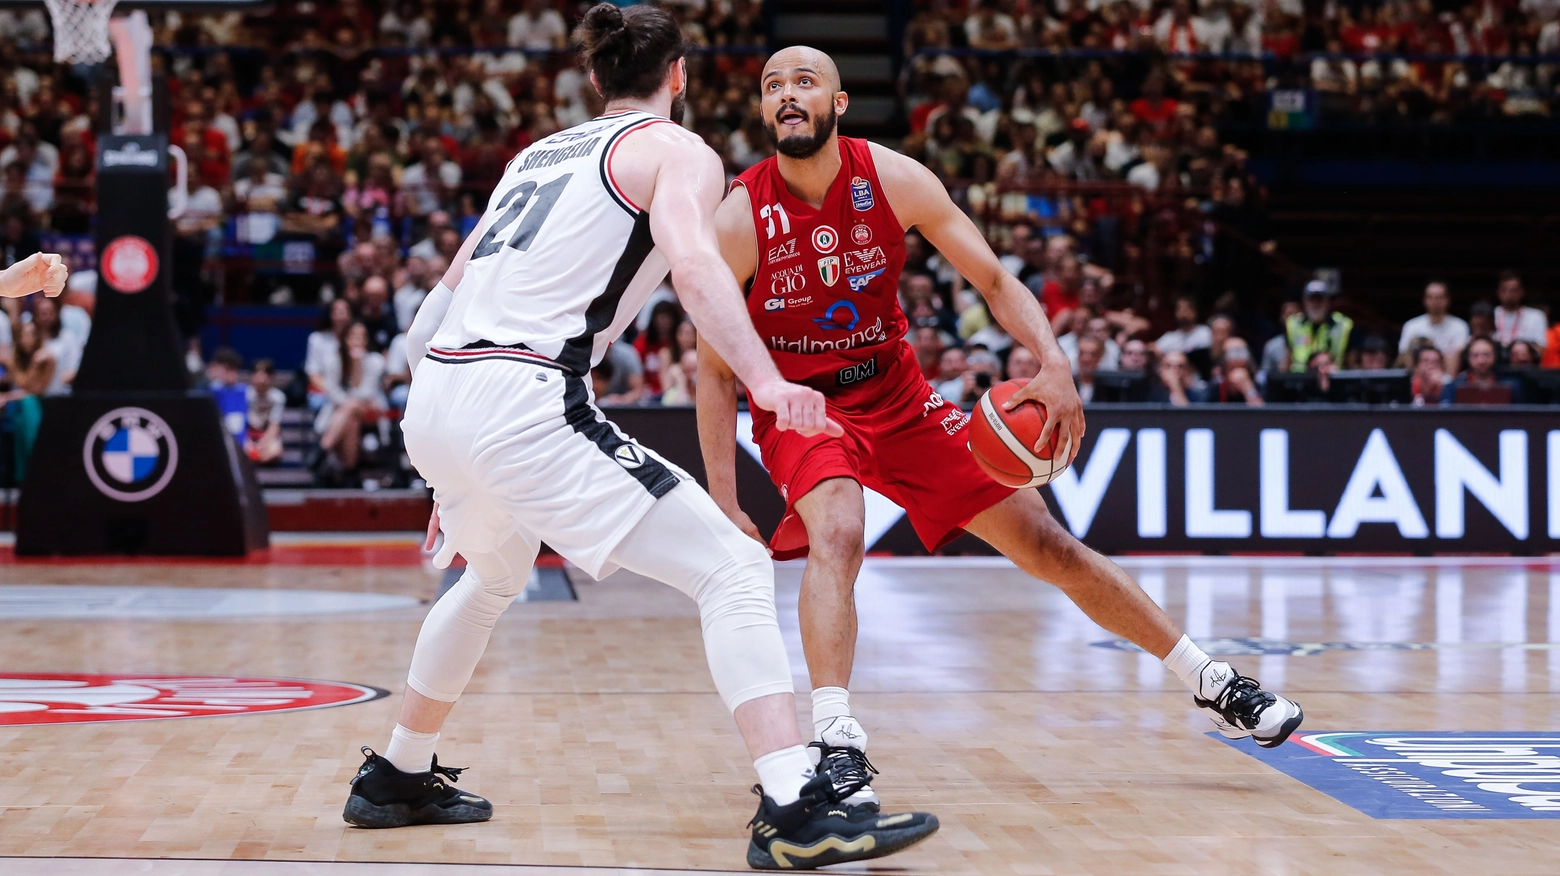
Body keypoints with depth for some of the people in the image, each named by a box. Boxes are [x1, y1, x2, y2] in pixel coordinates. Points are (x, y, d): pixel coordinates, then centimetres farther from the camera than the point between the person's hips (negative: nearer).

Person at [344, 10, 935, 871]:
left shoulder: (539, 152, 26)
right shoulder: (678, 150, 4)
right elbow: (691, 260, -17)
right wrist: (766, 382, -30)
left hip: (434, 395, 8)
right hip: (523, 403, -8)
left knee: (493, 577, 36)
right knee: (733, 571, -7)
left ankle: (397, 780, 45)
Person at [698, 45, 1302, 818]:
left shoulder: (893, 179, -13)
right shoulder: (737, 221, -19)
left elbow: (992, 278, -6)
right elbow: (715, 372, -12)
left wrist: (1054, 365, -24)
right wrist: (725, 508, -18)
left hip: (898, 397, 3)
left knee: (1045, 542, 4)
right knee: (837, 536, -36)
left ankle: (1209, 682, 15)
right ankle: (836, 744, -40)